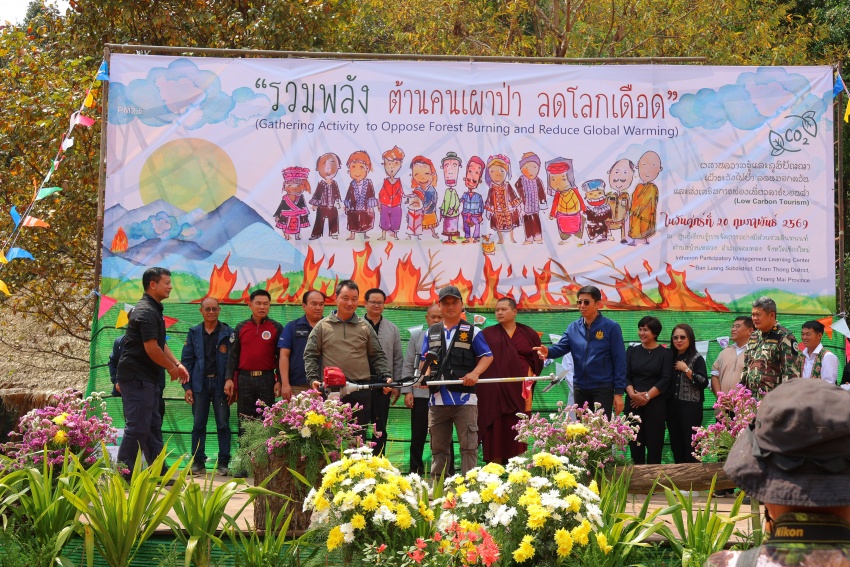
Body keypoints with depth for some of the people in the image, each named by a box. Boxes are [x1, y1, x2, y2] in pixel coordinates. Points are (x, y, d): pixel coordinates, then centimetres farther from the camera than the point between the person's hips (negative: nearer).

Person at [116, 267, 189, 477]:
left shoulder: (154, 310, 16)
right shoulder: (146, 312, -17)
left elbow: (160, 343, 21)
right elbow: (151, 349, -22)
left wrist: (177, 364, 9)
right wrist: (172, 368, -9)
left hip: (148, 378, 11)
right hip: (137, 378, -11)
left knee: (153, 426, 14)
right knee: (137, 427, -8)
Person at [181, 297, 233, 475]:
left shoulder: (228, 332, 2)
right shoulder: (194, 333, 9)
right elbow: (186, 361, 8)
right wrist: (187, 386, 0)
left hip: (221, 384, -2)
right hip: (200, 384, 2)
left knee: (223, 425, 1)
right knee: (198, 425, 4)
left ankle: (223, 462, 7)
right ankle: (198, 461, 11)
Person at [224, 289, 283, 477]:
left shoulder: (276, 328, 5)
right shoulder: (241, 328, 10)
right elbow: (233, 355, 11)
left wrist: (279, 381, -3)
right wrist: (229, 379, 1)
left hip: (267, 379, -2)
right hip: (244, 379, 2)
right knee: (244, 422, 4)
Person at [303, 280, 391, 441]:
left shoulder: (365, 327, 12)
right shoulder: (322, 326, 8)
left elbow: (378, 356, 13)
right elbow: (310, 355, 6)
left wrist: (385, 377, -2)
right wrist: (313, 378, -8)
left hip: (361, 393, 1)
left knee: (359, 438, 6)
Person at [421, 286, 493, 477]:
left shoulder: (472, 332, 5)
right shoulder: (431, 333, 15)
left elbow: (487, 356, 5)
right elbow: (425, 360, 16)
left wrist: (475, 373, -12)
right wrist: (426, 375, -5)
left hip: (464, 398, -3)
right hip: (437, 398, 4)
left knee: (468, 445, -3)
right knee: (438, 446, 10)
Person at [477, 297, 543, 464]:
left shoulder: (528, 334, 11)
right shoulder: (487, 334, 7)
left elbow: (537, 359, 13)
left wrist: (530, 375, 1)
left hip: (519, 390, 1)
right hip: (494, 391, -1)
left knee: (517, 430, -1)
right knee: (496, 430, -4)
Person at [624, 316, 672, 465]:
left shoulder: (665, 353, 3)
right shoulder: (632, 351, 11)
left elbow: (666, 380, -5)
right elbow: (625, 376, 3)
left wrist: (647, 396, -14)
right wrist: (633, 394, -14)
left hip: (656, 404, -2)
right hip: (633, 403, 2)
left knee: (654, 442, -2)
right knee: (635, 442, 0)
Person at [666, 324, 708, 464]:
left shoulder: (697, 358, -3)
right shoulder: (671, 358, 12)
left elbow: (704, 383, -13)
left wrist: (686, 369, -14)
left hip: (691, 407, -6)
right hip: (672, 407, 6)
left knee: (691, 445, -5)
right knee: (676, 445, 9)